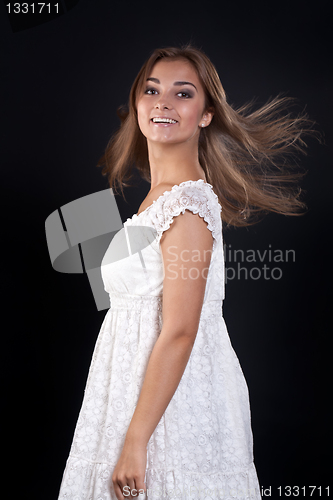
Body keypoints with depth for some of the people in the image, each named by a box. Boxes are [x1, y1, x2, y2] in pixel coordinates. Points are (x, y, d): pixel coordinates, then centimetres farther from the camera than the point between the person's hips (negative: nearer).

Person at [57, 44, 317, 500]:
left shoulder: (188, 202, -20)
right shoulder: (162, 194, 9)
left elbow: (179, 334, -23)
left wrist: (135, 440, -20)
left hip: (172, 405, -9)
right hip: (153, 390, 9)